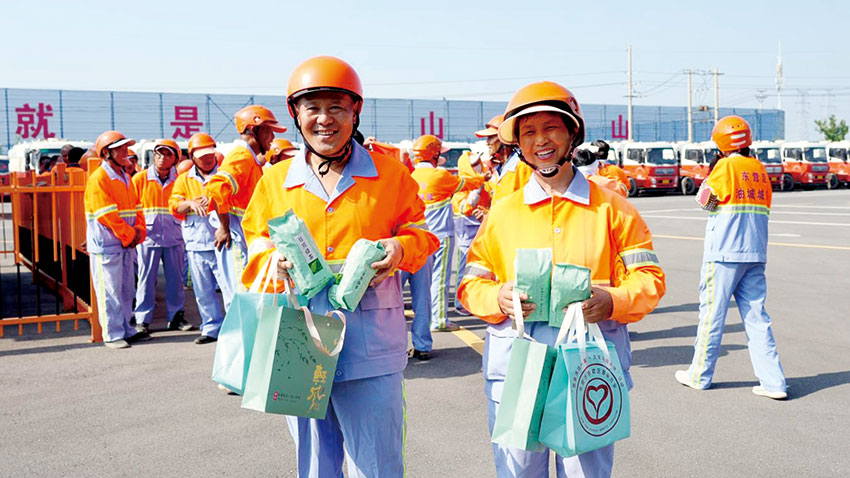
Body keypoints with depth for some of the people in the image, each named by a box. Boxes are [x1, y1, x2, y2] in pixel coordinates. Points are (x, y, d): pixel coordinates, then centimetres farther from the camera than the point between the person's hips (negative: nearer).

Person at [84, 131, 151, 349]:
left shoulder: (125, 177, 14)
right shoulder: (98, 179, -13)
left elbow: (136, 207, 14)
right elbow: (107, 215, -18)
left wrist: (139, 231, -3)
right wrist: (129, 235, -13)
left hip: (127, 244, 8)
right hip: (106, 245, -8)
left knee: (126, 289, 13)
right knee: (109, 291, -2)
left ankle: (126, 330, 23)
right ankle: (112, 335, 4)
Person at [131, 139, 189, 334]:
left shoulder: (178, 180, 8)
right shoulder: (140, 179, 3)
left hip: (173, 237, 2)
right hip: (148, 237, -2)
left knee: (175, 278, 7)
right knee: (146, 279, 0)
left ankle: (175, 316, 18)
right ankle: (142, 320, 8)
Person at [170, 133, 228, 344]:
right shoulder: (184, 179, 15)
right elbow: (174, 205, 6)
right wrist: (190, 203, -13)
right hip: (196, 243, 4)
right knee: (203, 291, 8)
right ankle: (212, 328, 19)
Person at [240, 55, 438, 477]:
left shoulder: (390, 174, 5)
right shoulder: (275, 181, 9)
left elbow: (419, 231, 11)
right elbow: (257, 238, 15)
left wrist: (400, 248, -11)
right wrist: (276, 262, -7)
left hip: (370, 343, -2)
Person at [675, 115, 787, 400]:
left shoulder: (726, 167, -9)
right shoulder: (759, 169, 10)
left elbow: (705, 200, -5)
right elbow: (765, 208, 17)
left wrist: (707, 179, 8)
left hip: (724, 252, -6)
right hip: (755, 253, 6)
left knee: (712, 312, 4)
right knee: (756, 316, 7)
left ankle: (700, 376, 15)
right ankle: (773, 382, 3)